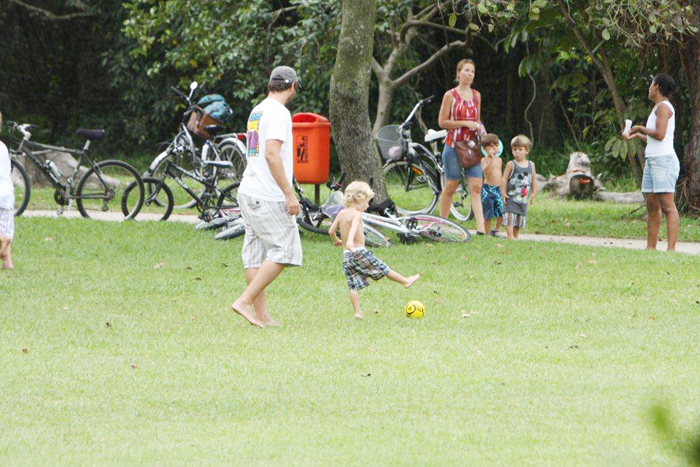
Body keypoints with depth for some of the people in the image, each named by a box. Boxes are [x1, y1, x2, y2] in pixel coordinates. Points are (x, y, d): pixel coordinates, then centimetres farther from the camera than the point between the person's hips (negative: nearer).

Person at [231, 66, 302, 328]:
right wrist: (289, 194, -19)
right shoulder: (278, 112, -11)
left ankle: (261, 315, 6)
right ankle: (245, 301, -12)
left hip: (248, 192, 9)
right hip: (268, 196, -9)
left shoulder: (257, 111, 17)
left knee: (256, 252, 7)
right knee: (283, 250, -7)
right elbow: (271, 154, -20)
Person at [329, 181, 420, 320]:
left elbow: (331, 230, 14)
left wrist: (336, 240, 35)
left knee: (353, 285, 5)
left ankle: (358, 311, 1)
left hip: (346, 255, 7)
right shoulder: (356, 214, -11)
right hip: (359, 252, -7)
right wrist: (350, 241, -50)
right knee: (382, 268, 9)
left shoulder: (341, 213, 10)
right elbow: (353, 227, -32)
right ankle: (405, 281, 22)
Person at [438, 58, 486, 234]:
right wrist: (465, 123, -14)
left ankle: (481, 228, -15)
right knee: (450, 187, 2)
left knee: (476, 187, -7)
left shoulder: (476, 95, 12)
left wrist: (480, 128, 2)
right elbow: (442, 122, -6)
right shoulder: (450, 95, -3)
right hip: (454, 145, -4)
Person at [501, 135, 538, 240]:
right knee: (510, 216, -12)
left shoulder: (531, 165, 7)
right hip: (512, 196, -4)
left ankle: (515, 236, 18)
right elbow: (504, 179, -5)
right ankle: (510, 236, -12)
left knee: (520, 218, 9)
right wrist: (503, 192, -11)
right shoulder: (511, 164, -6)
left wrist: (534, 193, 9)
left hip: (523, 198, 4)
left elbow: (534, 179, 14)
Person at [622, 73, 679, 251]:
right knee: (652, 206, 8)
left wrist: (640, 128, -5)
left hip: (664, 159, -10)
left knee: (667, 205, -15)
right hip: (652, 160, 10)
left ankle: (671, 248, -21)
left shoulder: (664, 107, -7)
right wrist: (636, 135, 36)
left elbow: (660, 135, -18)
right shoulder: (658, 108, 22)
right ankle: (651, 247, 9)